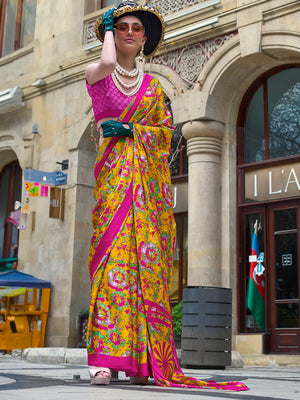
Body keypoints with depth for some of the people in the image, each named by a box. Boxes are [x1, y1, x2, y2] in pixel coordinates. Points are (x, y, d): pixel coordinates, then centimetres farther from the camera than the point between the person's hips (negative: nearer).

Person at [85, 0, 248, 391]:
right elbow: (107, 62, -13)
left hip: (150, 176, 3)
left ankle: (141, 360, -5)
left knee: (149, 261, -6)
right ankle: (104, 357, -17)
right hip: (115, 172, -3)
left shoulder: (152, 86, 21)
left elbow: (166, 129, 12)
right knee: (114, 253, -16)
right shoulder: (96, 74, 10)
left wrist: (130, 129, -4)